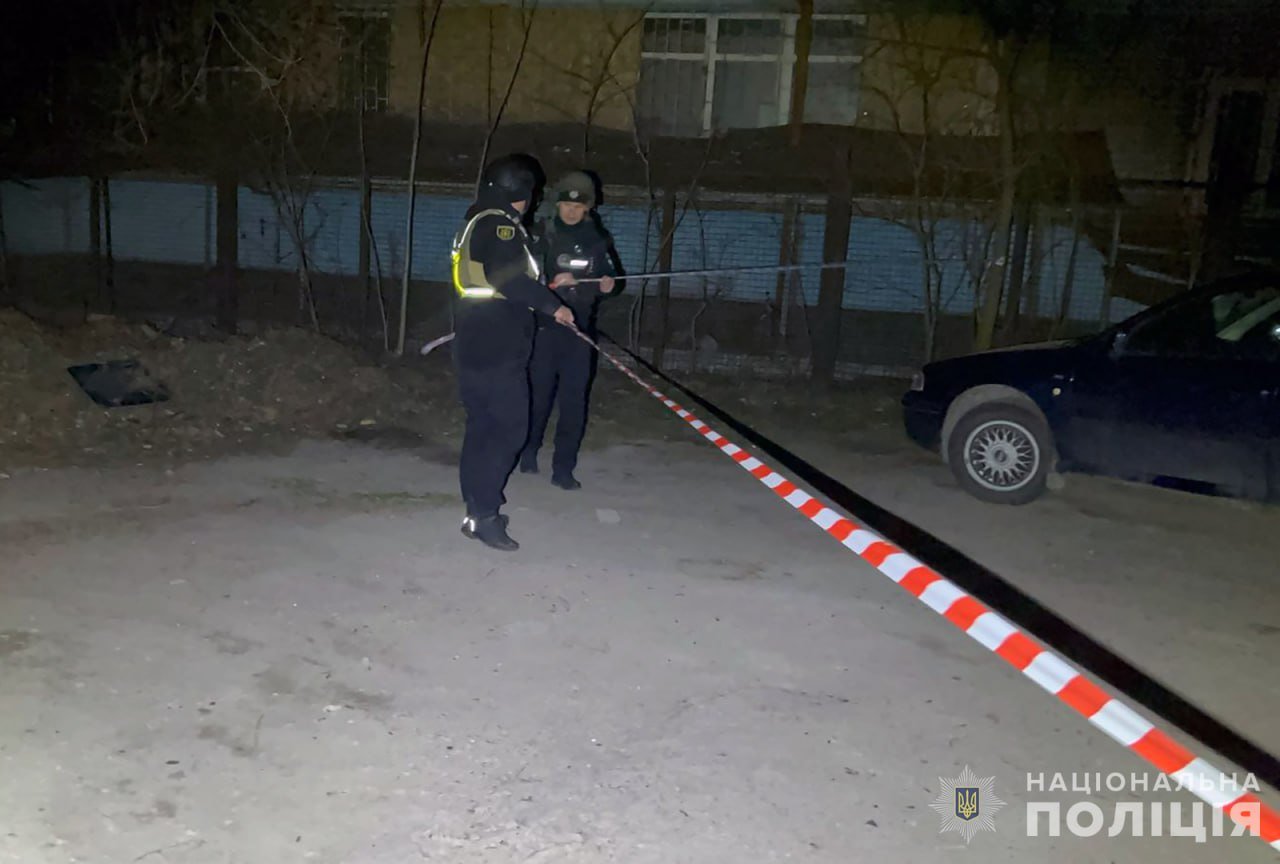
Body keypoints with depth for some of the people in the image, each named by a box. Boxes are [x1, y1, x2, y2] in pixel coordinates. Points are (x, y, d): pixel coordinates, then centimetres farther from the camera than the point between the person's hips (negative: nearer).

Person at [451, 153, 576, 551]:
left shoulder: (478, 222, 19)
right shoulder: (500, 224, -12)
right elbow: (505, 276, -27)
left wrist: (542, 285, 27)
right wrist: (552, 304, -20)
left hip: (475, 343, 10)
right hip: (496, 347, -10)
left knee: (483, 424, 14)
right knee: (509, 426, -8)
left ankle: (478, 506, 21)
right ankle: (482, 515, -7)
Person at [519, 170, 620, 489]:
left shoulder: (598, 238, 7)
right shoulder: (542, 232, -1)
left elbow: (609, 278, 14)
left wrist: (607, 283, -8)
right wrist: (552, 281, -21)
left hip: (579, 328, 2)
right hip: (543, 325, -2)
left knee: (573, 399, -1)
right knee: (538, 392, 4)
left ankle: (563, 468, 7)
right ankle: (528, 453, 25)